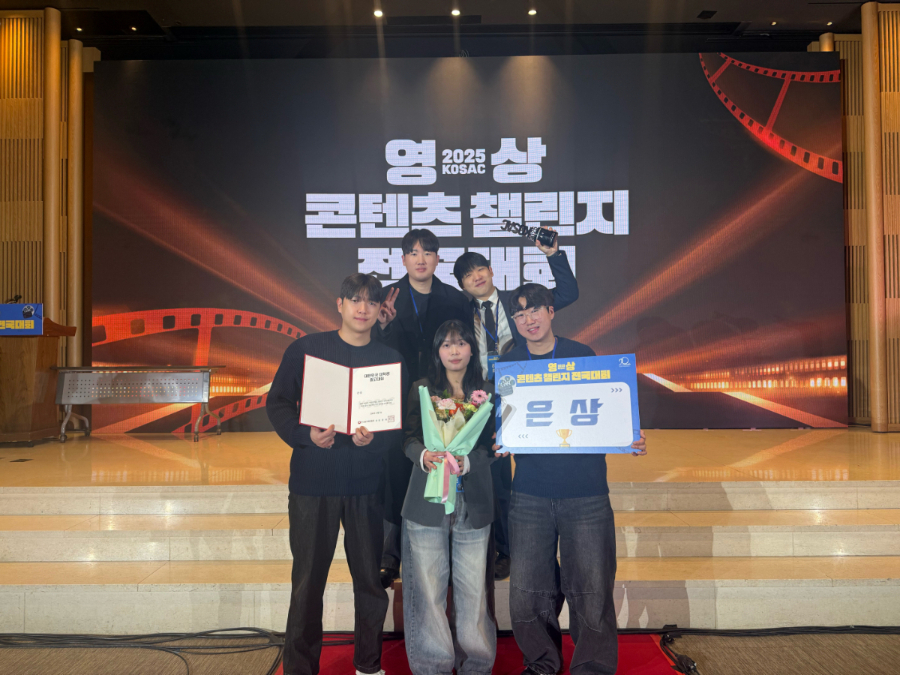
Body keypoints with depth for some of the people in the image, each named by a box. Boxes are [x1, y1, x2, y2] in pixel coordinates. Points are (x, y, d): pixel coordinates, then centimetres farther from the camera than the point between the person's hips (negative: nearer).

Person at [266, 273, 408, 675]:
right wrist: (306, 435, -16)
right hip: (313, 483, -1)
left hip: (367, 486, 2)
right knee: (307, 582, 5)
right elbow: (277, 403, 0)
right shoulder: (306, 349, 1)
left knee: (371, 580, 9)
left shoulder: (391, 360, 5)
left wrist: (374, 439, -17)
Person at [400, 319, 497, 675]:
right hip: (427, 501, 0)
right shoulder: (421, 389, 9)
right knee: (428, 586, 1)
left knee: (472, 588, 2)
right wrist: (424, 456, -17)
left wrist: (466, 462, -16)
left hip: (473, 502, 0)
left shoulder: (487, 391, 8)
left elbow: (493, 445, 3)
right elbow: (409, 438, 5)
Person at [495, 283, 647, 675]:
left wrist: (631, 441, -11)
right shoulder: (507, 364, 7)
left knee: (591, 592, 2)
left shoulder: (583, 355, 4)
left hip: (586, 493, -1)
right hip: (530, 495, 2)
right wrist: (497, 441, -12)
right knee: (527, 592, 6)